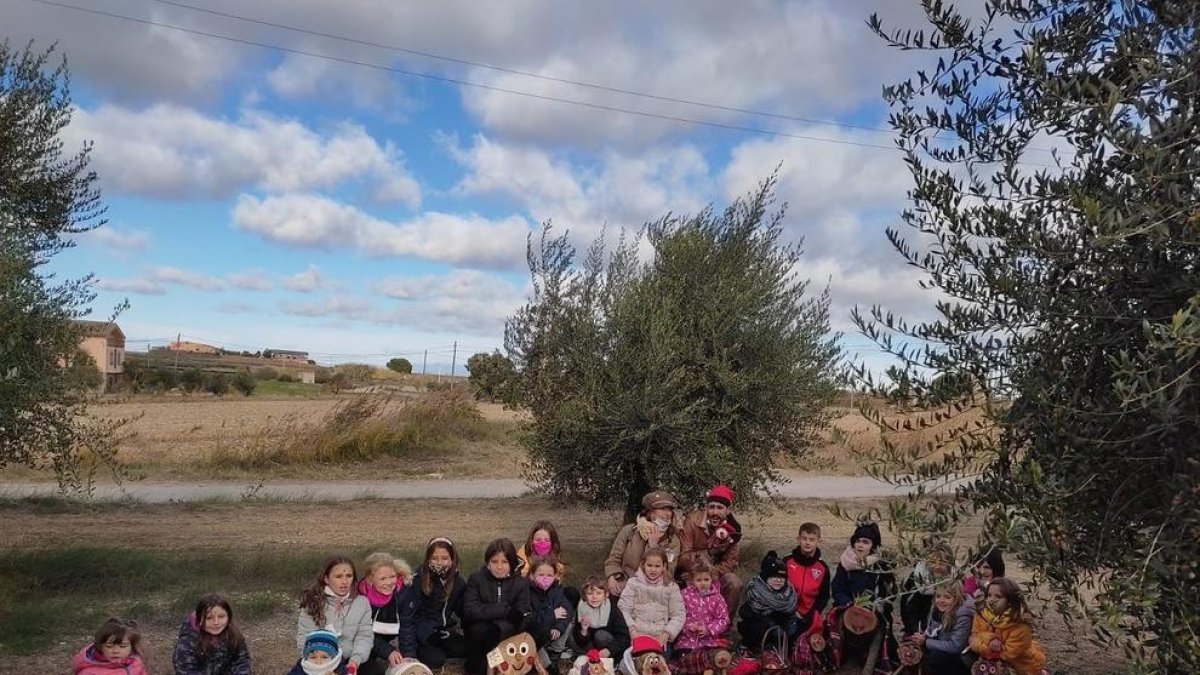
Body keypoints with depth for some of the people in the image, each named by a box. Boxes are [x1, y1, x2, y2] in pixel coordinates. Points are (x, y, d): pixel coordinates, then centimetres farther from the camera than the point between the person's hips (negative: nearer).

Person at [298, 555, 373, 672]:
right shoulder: (312, 602, -1)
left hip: (350, 662, 0)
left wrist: (356, 659, -21)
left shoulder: (362, 602, 3)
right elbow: (304, 637, -5)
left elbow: (365, 635, -3)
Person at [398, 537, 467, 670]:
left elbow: (462, 611, 6)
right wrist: (409, 653, -25)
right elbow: (407, 616, -20)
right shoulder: (418, 580, -20)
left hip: (443, 631, 5)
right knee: (435, 661, -26)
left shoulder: (458, 582, -6)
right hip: (421, 632, -5)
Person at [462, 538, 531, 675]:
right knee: (479, 629, -32)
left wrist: (489, 610, -30)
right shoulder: (476, 579, -7)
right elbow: (470, 611, -20)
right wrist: (506, 610, -25)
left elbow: (522, 617, -14)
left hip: (506, 631, 0)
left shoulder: (521, 583, -4)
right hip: (479, 632, 0)